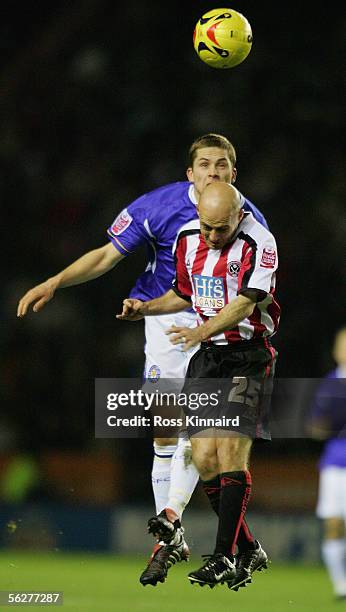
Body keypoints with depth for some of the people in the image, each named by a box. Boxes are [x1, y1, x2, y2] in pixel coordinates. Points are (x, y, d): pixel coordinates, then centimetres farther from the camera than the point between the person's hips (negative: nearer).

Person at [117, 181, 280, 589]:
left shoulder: (258, 242, -15)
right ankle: (249, 551, 11)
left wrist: (203, 330, -40)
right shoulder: (187, 238, 7)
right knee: (204, 459, -1)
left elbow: (246, 303, -26)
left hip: (248, 355, -6)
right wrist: (145, 308, 7)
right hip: (206, 357, 6)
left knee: (231, 452, -16)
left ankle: (223, 558, -12)